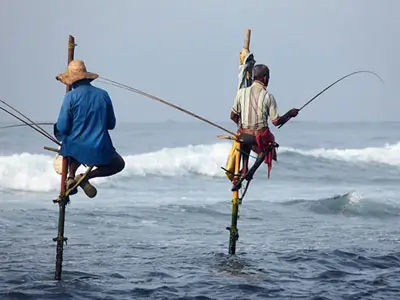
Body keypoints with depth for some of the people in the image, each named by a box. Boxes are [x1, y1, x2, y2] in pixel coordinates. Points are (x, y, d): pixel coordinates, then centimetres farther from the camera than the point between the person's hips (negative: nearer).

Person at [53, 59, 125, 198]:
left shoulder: (70, 96, -9)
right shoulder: (103, 95, 0)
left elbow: (62, 128, -10)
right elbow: (111, 124, 8)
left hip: (74, 150, 1)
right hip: (99, 151, -1)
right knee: (118, 164, 27)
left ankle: (71, 176, 15)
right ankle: (86, 177, 2)